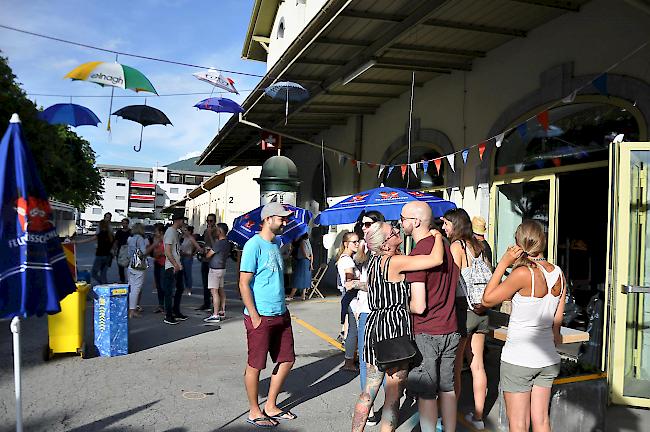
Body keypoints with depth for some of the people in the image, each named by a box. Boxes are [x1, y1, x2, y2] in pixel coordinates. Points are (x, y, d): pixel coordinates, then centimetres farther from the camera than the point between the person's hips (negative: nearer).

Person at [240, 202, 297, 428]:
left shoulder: (276, 243, 12)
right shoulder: (254, 245, -13)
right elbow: (244, 284, -16)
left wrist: (283, 308, 16)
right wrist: (255, 317, -17)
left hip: (281, 314, 9)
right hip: (261, 317, -9)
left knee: (286, 360, 14)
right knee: (255, 365, 5)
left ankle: (271, 407, 29)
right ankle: (254, 412, 22)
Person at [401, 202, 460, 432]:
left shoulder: (417, 254, -19)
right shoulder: (444, 245, 5)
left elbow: (419, 306, -21)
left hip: (426, 333, -8)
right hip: (450, 329, 8)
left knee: (425, 393, 3)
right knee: (447, 389, 17)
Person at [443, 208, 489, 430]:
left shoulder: (456, 246, -11)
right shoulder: (477, 245, 9)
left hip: (463, 310, -7)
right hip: (481, 311, 7)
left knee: (454, 366, 3)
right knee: (477, 365, 12)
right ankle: (478, 416, 22)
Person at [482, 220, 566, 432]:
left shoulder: (523, 273, -20)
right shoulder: (558, 273, 1)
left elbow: (487, 300, -11)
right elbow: (557, 319, 9)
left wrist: (503, 263, -11)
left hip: (518, 358, -6)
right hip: (548, 359, 6)